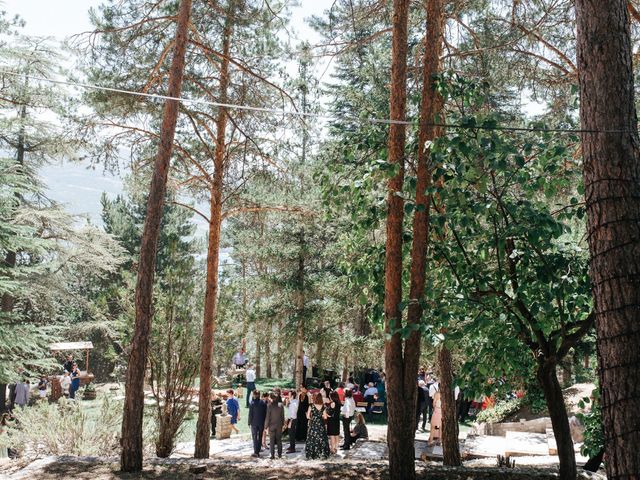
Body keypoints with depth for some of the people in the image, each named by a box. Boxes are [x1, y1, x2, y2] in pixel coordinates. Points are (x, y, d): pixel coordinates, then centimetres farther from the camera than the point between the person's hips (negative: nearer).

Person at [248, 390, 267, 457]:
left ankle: (256, 452, 0)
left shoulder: (252, 404, -13)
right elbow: (265, 413, 3)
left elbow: (250, 414, -11)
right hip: (261, 423, 3)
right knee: (260, 437, 13)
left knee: (254, 438, 3)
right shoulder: (263, 403, -2)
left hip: (254, 423, -3)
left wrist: (249, 423, -1)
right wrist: (264, 422, 11)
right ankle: (258, 451, 17)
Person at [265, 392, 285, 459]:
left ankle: (272, 455, 5)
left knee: (272, 441, 6)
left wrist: (266, 426, -4)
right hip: (279, 425, 3)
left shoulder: (270, 405, -14)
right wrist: (283, 424, 13)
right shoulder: (281, 405, -6)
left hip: (272, 425, -3)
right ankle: (279, 454, 19)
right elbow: (283, 416, 1)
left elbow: (268, 417, -11)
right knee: (279, 440, 14)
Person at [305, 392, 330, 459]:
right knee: (322, 439, 10)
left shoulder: (311, 406, -9)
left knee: (312, 439, 7)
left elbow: (308, 416, -9)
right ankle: (323, 454, 10)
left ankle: (310, 455, 9)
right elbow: (325, 417, -6)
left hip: (313, 425, -1)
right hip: (321, 425, 1)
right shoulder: (323, 407, -6)